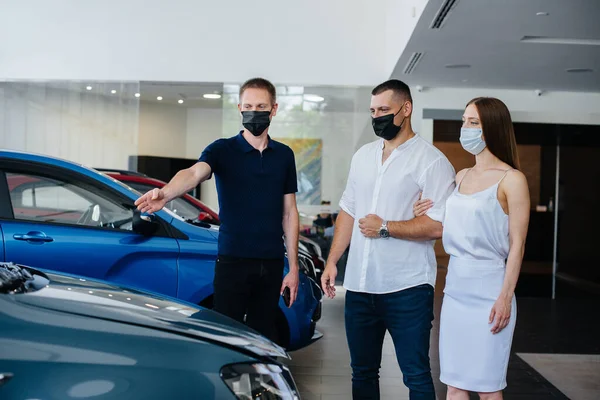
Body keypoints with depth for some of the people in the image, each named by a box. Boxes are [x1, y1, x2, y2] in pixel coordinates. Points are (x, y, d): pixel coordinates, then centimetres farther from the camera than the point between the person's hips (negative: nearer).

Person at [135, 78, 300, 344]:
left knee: (264, 337, 10)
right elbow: (195, 173, -23)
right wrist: (165, 194, -45)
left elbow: (289, 213, 11)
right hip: (232, 261, -3)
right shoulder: (222, 150, -2)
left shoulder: (283, 155, 9)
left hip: (271, 263, 3)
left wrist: (293, 267, 6)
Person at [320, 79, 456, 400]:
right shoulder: (362, 156, 12)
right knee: (362, 372, 16)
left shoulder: (431, 160, -8)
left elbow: (440, 225, -16)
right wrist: (332, 262, 11)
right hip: (359, 287, 6)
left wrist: (385, 228, -14)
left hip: (407, 289, -6)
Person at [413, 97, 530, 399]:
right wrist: (426, 216, 2)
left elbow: (517, 244, -10)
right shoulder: (461, 177, 12)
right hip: (455, 288, 6)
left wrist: (505, 297, -15)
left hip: (488, 291, -6)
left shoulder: (511, 179, -7)